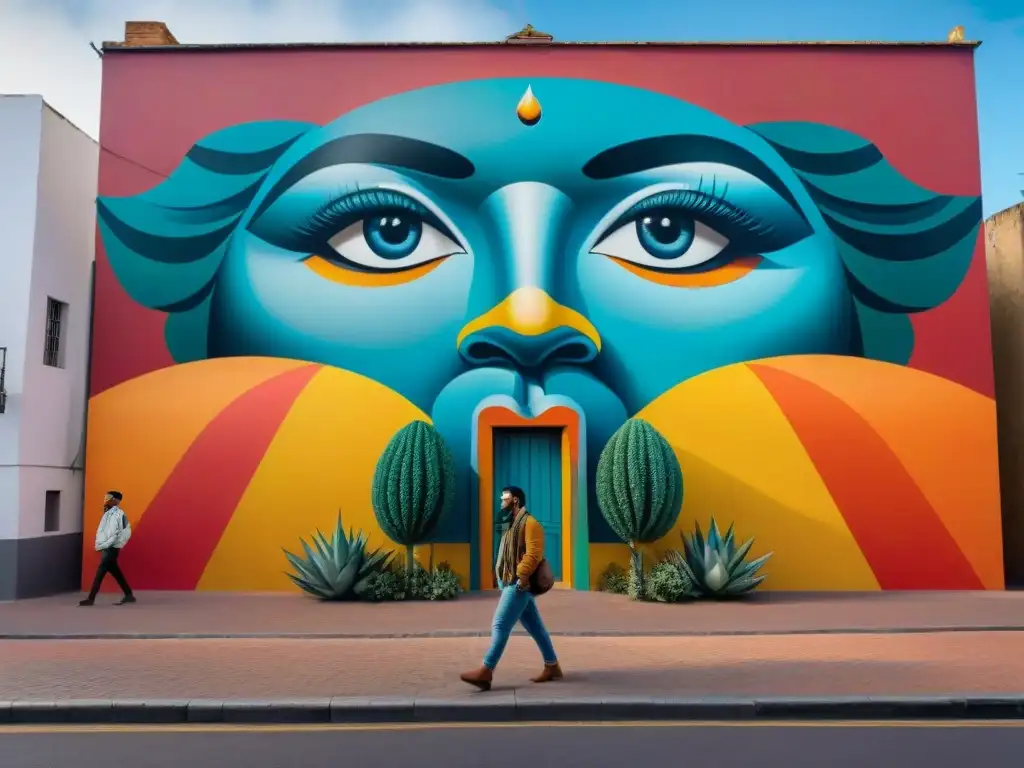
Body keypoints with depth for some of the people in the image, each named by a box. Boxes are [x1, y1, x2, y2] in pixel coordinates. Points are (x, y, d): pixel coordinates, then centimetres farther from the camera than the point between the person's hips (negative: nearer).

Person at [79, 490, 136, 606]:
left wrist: (102, 545, -19)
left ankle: (91, 598, -1)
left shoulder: (118, 514, -15)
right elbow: (102, 531, 16)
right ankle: (129, 595, 17)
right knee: (115, 572, 11)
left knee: (100, 573, -6)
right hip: (106, 548, 9)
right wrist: (99, 545, 6)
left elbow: (116, 535, -20)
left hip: (111, 548, -9)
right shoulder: (108, 513, 13)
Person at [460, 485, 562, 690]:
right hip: (513, 584, 10)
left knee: (500, 626, -11)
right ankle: (552, 667, 18)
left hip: (519, 585, -10)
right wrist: (504, 581, 14)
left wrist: (522, 576, -27)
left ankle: (486, 672, -10)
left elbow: (534, 553, -21)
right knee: (535, 628, 12)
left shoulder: (529, 523, -11)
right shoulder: (513, 525, 20)